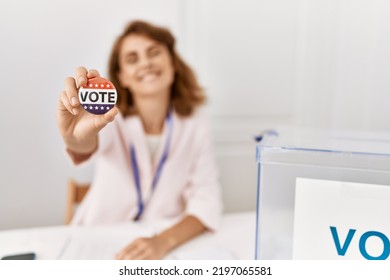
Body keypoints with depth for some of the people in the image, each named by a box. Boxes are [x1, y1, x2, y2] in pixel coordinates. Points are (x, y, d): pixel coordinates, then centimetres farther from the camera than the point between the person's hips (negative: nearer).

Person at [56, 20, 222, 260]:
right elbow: (86, 148, -30)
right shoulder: (110, 117, -9)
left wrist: (164, 241, -26)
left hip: (164, 246, 1)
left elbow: (207, 197, -11)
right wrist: (76, 137, -52)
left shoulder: (194, 122, -5)